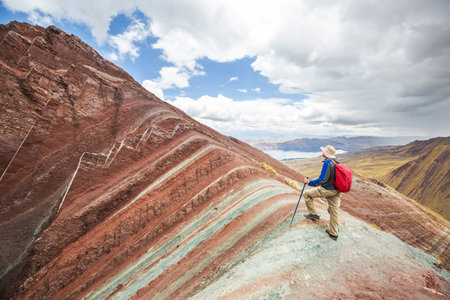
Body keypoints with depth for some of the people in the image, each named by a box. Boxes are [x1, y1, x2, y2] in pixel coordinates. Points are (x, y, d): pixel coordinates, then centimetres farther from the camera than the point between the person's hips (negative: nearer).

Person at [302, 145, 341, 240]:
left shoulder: (327, 162, -19)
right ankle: (333, 233, 27)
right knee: (334, 212, 15)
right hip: (336, 191, 9)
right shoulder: (336, 162, 9)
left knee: (307, 194, 7)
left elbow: (322, 180, -24)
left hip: (327, 190, -9)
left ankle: (313, 214, 14)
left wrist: (309, 182, -15)